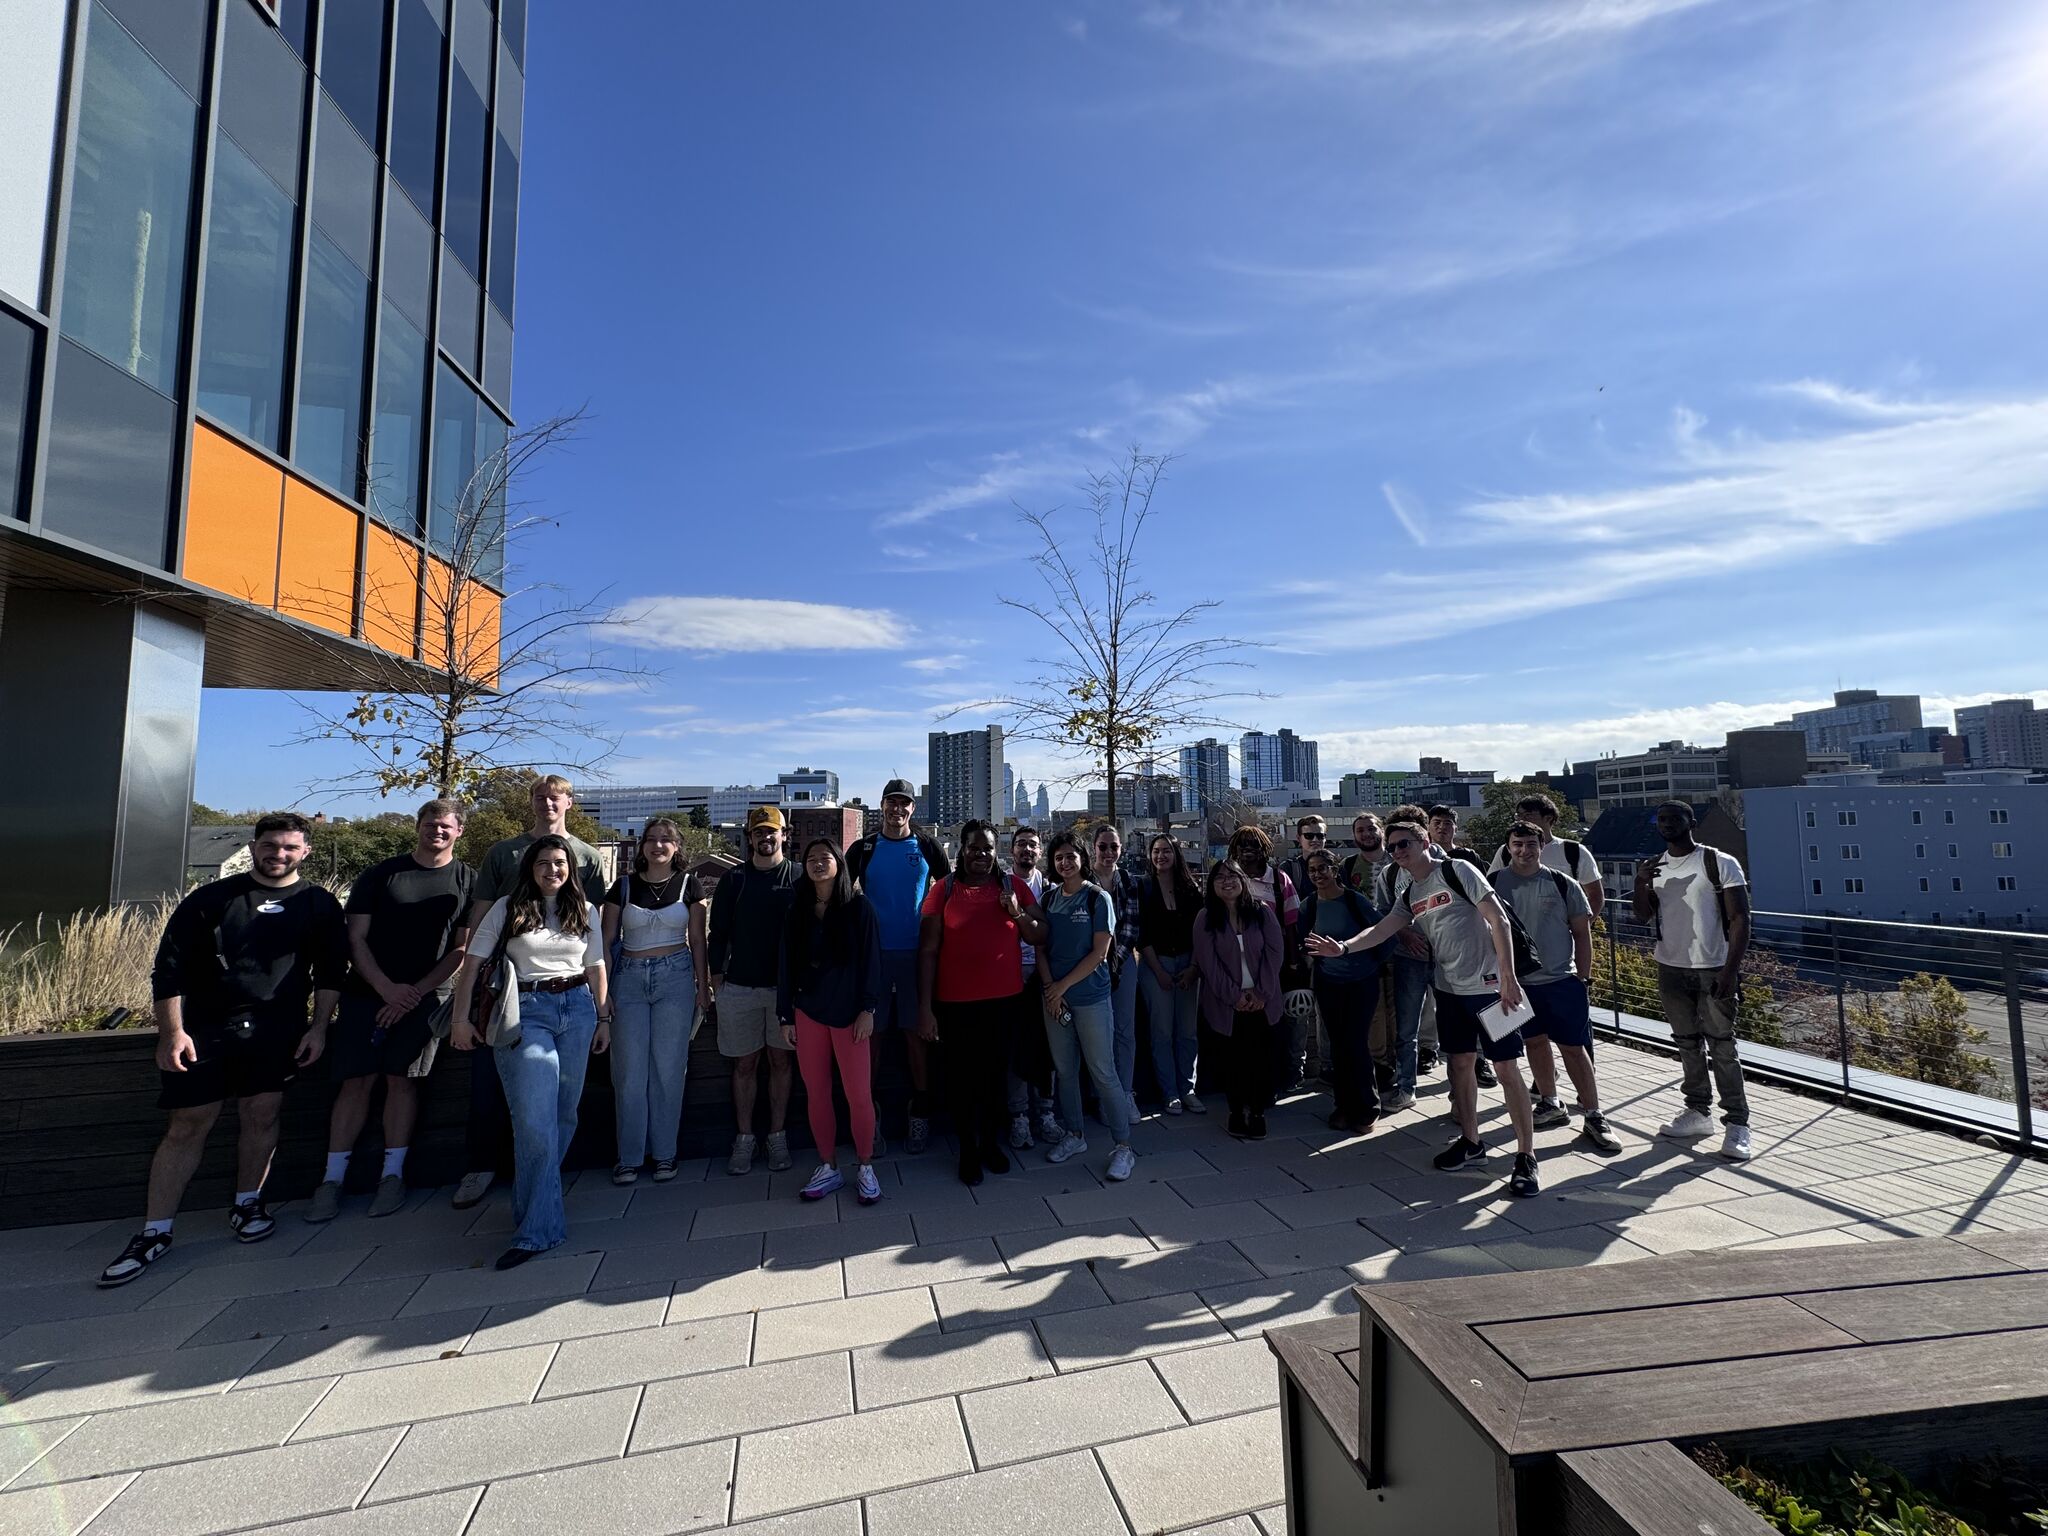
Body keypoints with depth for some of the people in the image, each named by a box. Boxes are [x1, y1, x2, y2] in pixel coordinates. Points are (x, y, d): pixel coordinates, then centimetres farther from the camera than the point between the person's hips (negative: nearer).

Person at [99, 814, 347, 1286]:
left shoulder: (319, 905, 4)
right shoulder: (211, 899, 2)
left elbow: (330, 971, 6)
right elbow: (169, 968, 1)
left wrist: (318, 1028, 0)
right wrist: (172, 1031, -7)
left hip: (276, 1030, 0)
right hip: (204, 1028, 0)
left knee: (262, 1115, 3)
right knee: (187, 1125, 2)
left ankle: (247, 1205, 22)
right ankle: (154, 1233, 13)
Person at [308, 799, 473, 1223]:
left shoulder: (468, 881, 3)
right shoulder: (380, 875, 5)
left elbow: (463, 949, -1)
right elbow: (356, 938, 1)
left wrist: (416, 992, -9)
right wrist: (388, 988, -11)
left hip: (426, 995, -1)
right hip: (367, 991, 1)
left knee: (401, 1078, -1)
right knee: (357, 1080, -1)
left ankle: (393, 1174, 9)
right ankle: (332, 1178, 10)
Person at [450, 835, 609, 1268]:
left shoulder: (584, 911, 10)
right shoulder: (507, 909, 2)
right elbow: (472, 963, 1)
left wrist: (604, 1018, 10)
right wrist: (460, 1017, -5)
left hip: (577, 1009, 3)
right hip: (524, 1013, -3)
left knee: (564, 1113, 8)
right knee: (535, 1120, -10)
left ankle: (535, 1198, 28)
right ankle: (539, 1228, -4)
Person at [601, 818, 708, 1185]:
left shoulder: (689, 884, 2)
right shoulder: (623, 885, 2)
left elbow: (697, 940, 4)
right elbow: (607, 940, 4)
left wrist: (703, 986, 2)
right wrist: (604, 988, -2)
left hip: (675, 978, -1)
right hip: (629, 979, 1)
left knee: (668, 1067, 4)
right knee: (629, 1070, 4)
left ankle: (664, 1152, 17)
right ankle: (629, 1156, 16)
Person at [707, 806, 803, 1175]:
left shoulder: (799, 877, 1)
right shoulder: (733, 879, 5)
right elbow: (719, 933, 7)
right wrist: (716, 978, 3)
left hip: (786, 987, -1)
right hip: (739, 987, 1)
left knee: (780, 1061, 8)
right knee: (744, 1064, 8)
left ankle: (777, 1136, 19)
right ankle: (744, 1139, 20)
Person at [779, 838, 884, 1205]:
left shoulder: (858, 906, -4)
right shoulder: (797, 910, 7)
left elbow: (870, 959, -5)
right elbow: (786, 963, 9)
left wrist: (867, 1009, -10)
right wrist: (785, 1015, 6)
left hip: (847, 1010, -3)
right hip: (807, 1011, 3)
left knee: (858, 1094, -1)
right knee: (816, 1093, 8)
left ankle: (865, 1168, 16)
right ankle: (828, 1167, 24)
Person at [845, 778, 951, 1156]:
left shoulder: (927, 846, 4)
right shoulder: (863, 848, 5)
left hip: (916, 953, 0)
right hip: (872, 954, 0)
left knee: (917, 1032, 4)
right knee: (871, 1034, 4)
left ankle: (920, 1112, 17)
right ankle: (870, 1115, 17)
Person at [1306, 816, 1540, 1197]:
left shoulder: (1458, 871, -11)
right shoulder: (1408, 895, 9)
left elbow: (1499, 920, -14)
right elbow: (1382, 929, 1)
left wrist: (1508, 977, -18)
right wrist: (1344, 947, -17)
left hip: (1488, 985, -6)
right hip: (1450, 988, 7)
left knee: (1507, 1067, -2)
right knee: (1460, 1063, 13)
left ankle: (1526, 1156, 9)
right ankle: (1470, 1141, 27)